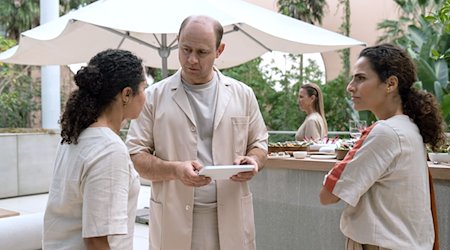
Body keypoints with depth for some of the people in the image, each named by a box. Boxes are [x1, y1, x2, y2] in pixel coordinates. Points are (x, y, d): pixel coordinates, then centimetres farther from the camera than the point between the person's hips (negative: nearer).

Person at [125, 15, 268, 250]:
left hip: (231, 219, 2)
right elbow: (135, 155, -1)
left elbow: (259, 144, 13)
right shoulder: (154, 96, 1)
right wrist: (174, 169, -19)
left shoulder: (242, 94, 6)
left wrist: (253, 161, -9)